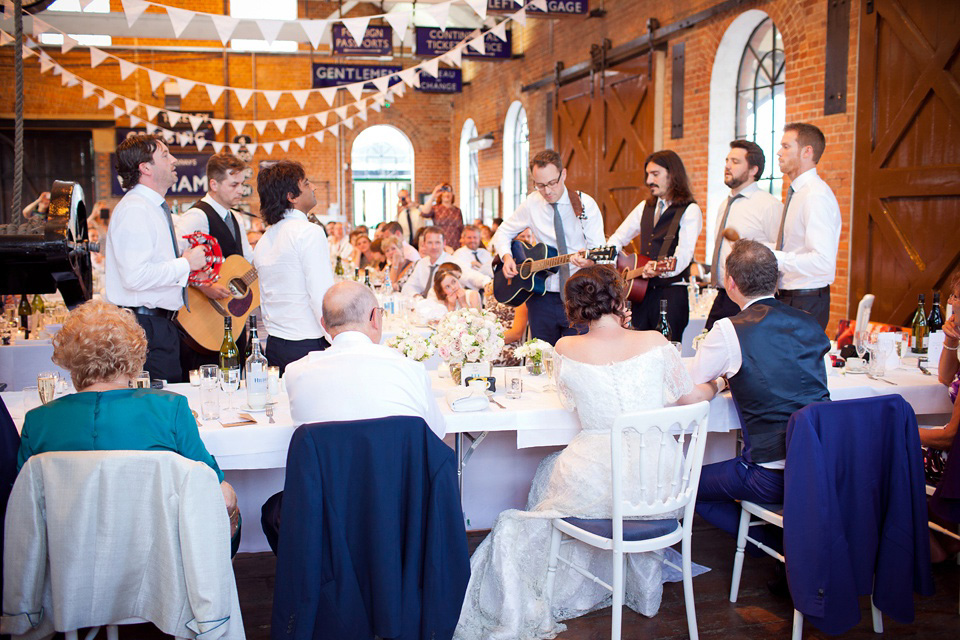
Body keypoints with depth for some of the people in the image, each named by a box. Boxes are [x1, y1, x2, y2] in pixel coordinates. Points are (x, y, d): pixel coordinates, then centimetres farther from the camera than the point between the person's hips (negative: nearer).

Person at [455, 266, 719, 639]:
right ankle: (645, 593, 49)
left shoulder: (566, 349, -7)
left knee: (549, 471, 31)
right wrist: (715, 385, 31)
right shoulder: (654, 342, -5)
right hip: (659, 482, 2)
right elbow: (691, 397, 8)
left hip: (597, 481, -2)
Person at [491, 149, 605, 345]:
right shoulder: (532, 204, 3)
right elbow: (503, 231, 15)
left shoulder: (585, 205, -4)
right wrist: (506, 257, -5)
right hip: (542, 297, 3)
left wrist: (589, 261, -32)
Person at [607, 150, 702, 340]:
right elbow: (618, 238, 21)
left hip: (671, 292, -6)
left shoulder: (690, 211, -5)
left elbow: (683, 255, -17)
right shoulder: (645, 207, 16)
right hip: (641, 291, 6)